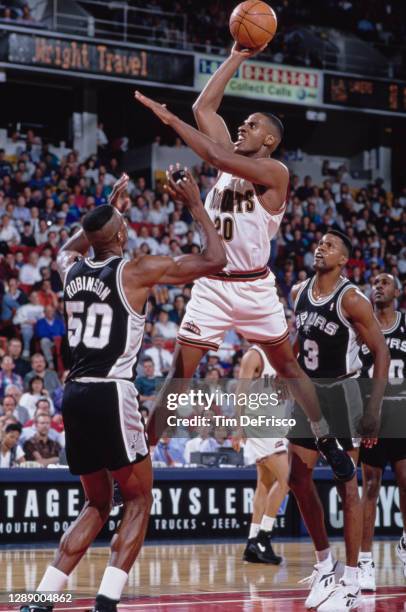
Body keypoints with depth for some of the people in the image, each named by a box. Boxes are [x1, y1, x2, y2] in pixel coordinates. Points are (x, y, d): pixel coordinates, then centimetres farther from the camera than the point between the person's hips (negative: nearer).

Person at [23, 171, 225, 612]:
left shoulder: (72, 269, 11)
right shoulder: (135, 272, -6)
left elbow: (69, 247, 40)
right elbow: (214, 260, -2)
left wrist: (107, 211, 41)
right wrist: (195, 206, 8)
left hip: (75, 395, 6)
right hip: (111, 394, -6)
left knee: (97, 502, 20)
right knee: (139, 500, 8)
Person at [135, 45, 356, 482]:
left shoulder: (275, 171, -9)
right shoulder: (232, 159, 10)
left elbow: (218, 158, -23)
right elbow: (204, 107, 9)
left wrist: (171, 120, -19)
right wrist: (236, 57, 7)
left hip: (254, 287, -4)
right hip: (212, 285, 4)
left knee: (288, 367, 8)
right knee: (179, 372, -2)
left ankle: (327, 443, 20)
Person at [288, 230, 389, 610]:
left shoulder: (351, 300, -15)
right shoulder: (298, 292, 4)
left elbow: (381, 352, -13)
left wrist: (374, 408, -20)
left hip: (340, 392, -6)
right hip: (307, 392, 7)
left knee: (346, 486, -3)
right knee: (298, 479, 6)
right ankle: (324, 563, 22)